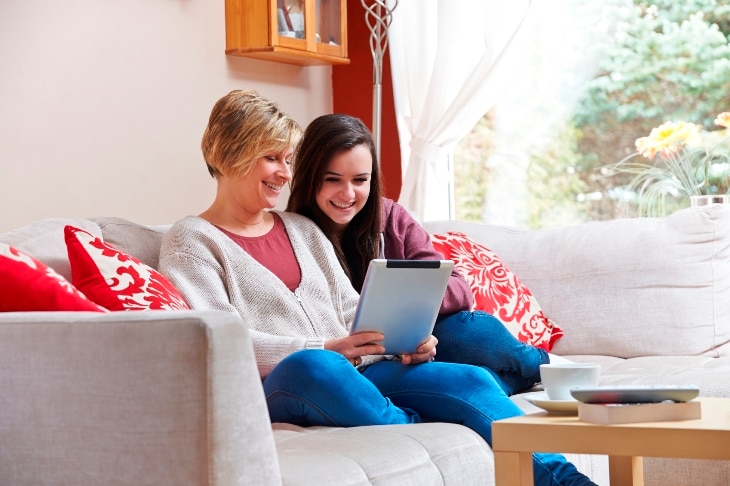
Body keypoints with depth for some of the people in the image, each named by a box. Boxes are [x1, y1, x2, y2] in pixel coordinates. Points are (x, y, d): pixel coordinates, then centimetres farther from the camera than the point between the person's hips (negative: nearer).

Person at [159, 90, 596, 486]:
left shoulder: (302, 229, 24)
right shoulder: (191, 240, 5)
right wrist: (325, 349, -20)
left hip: (354, 371, 6)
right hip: (280, 388, -5)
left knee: (470, 380, -19)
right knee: (312, 366, -41)